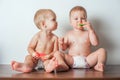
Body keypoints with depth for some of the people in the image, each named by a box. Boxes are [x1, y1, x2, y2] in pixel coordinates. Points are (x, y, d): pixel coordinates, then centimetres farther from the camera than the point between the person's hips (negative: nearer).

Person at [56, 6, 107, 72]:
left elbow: (95, 43, -4)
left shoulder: (88, 33, 11)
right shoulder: (69, 34, 12)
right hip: (72, 60, 0)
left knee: (102, 50, -16)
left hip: (87, 60, 1)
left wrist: (91, 30, -8)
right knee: (58, 53, -20)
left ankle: (100, 65, -34)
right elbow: (64, 48, 10)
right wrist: (62, 44, -14)